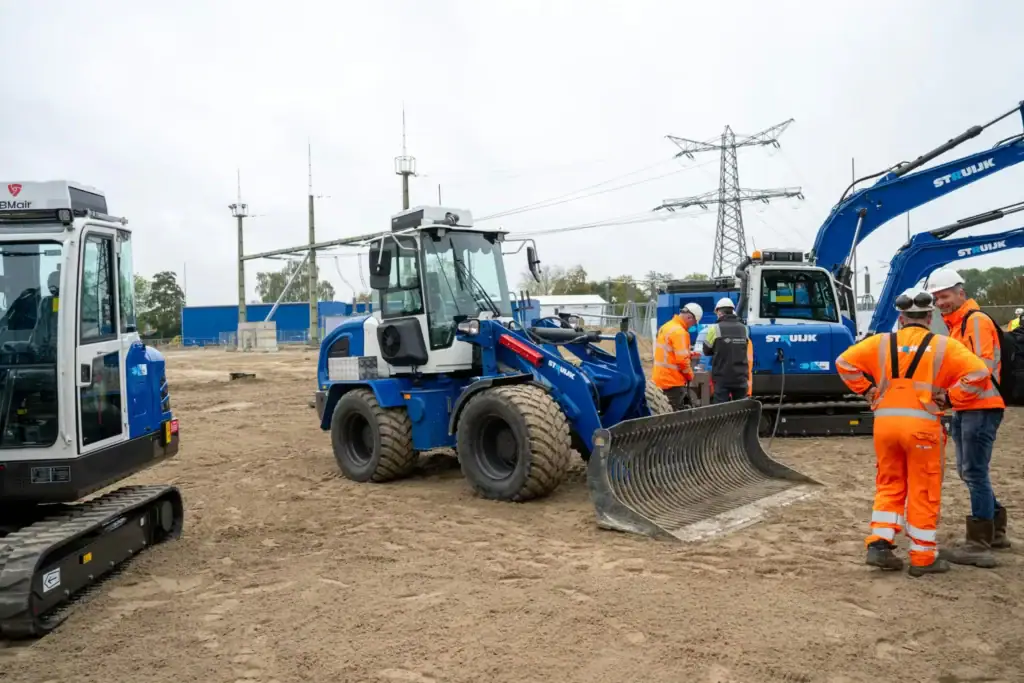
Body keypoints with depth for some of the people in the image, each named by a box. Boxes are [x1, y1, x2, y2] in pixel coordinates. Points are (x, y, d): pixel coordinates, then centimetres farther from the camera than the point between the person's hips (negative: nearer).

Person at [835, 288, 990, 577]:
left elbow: (845, 362, 2)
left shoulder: (881, 342, 6)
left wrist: (867, 390, 8)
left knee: (889, 486, 17)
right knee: (924, 492, 7)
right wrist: (949, 396, -1)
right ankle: (923, 558, 15)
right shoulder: (943, 346, 0)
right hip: (922, 423, -3)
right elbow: (978, 371, -9)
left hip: (884, 421, 3)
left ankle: (879, 543, 9)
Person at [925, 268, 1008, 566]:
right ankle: (996, 530, 30)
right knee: (969, 471, 16)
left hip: (981, 408, -10)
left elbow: (983, 366, -20)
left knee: (975, 473, -7)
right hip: (965, 409, 10)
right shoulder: (955, 325, 18)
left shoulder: (977, 320, -11)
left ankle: (979, 545, -2)